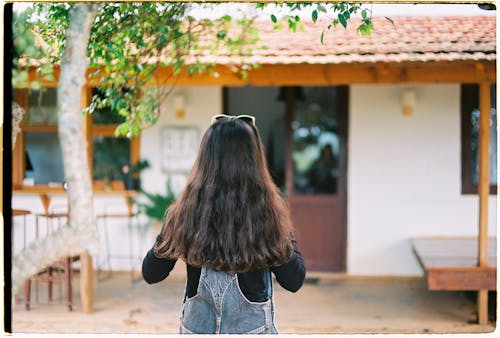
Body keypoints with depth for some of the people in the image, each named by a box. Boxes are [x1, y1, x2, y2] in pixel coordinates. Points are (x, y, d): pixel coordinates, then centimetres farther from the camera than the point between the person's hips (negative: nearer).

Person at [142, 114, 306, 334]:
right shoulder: (269, 214, -13)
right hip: (252, 325, -1)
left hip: (196, 326, 2)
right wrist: (287, 240, 7)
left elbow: (150, 274, -1)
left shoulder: (184, 212, -10)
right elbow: (293, 281, -7)